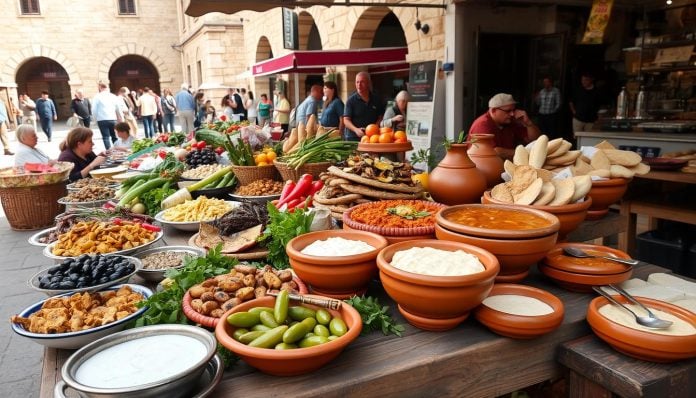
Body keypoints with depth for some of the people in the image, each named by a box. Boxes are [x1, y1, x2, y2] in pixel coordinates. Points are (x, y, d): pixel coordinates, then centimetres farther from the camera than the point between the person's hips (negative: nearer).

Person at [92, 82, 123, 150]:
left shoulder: (97, 97, 0)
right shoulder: (113, 96, 8)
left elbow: (94, 110, -3)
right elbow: (118, 109, 12)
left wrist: (96, 118, 13)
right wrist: (121, 120, 21)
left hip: (102, 120, -3)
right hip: (113, 119, 3)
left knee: (106, 137, -2)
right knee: (114, 137, 13)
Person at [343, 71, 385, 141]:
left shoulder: (376, 100, 9)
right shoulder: (351, 100, 0)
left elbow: (380, 117, 14)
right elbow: (346, 120, -4)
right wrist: (356, 129, -22)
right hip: (353, 138, -2)